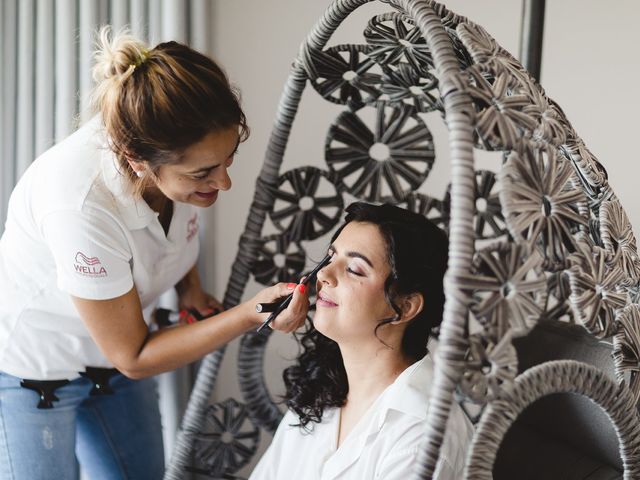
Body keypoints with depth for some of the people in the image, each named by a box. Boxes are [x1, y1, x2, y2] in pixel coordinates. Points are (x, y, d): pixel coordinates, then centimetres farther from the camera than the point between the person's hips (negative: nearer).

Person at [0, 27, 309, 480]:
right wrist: (250, 315, -32)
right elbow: (132, 357, -25)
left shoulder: (180, 155, -21)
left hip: (115, 355, 6)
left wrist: (190, 286, -7)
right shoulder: (80, 204, -39)